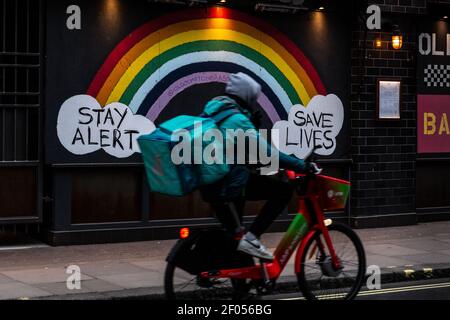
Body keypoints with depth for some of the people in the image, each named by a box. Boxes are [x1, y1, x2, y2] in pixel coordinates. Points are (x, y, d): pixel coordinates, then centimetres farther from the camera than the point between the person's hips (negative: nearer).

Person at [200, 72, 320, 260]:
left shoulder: (212, 110, 13)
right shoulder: (237, 119, -15)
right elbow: (267, 152, -20)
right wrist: (303, 166, -16)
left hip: (209, 184, 9)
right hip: (231, 184, -9)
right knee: (284, 190, -5)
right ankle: (251, 238, -9)